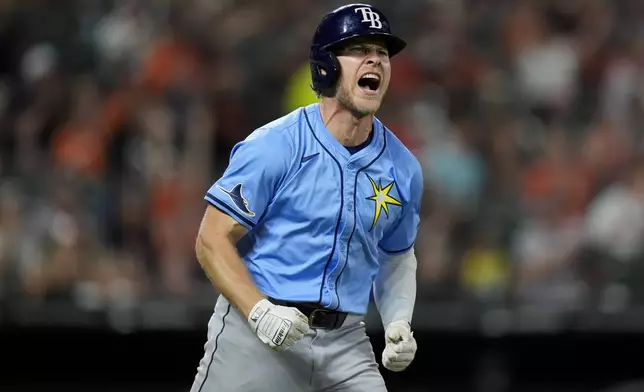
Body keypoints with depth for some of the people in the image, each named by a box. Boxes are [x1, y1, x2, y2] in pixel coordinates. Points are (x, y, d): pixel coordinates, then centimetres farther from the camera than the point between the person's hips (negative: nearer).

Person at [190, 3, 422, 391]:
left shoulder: (403, 168, 7)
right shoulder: (274, 146, -10)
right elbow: (213, 241, -9)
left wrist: (399, 323, 3)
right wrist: (261, 311, -22)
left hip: (345, 344, 4)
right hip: (256, 337, -4)